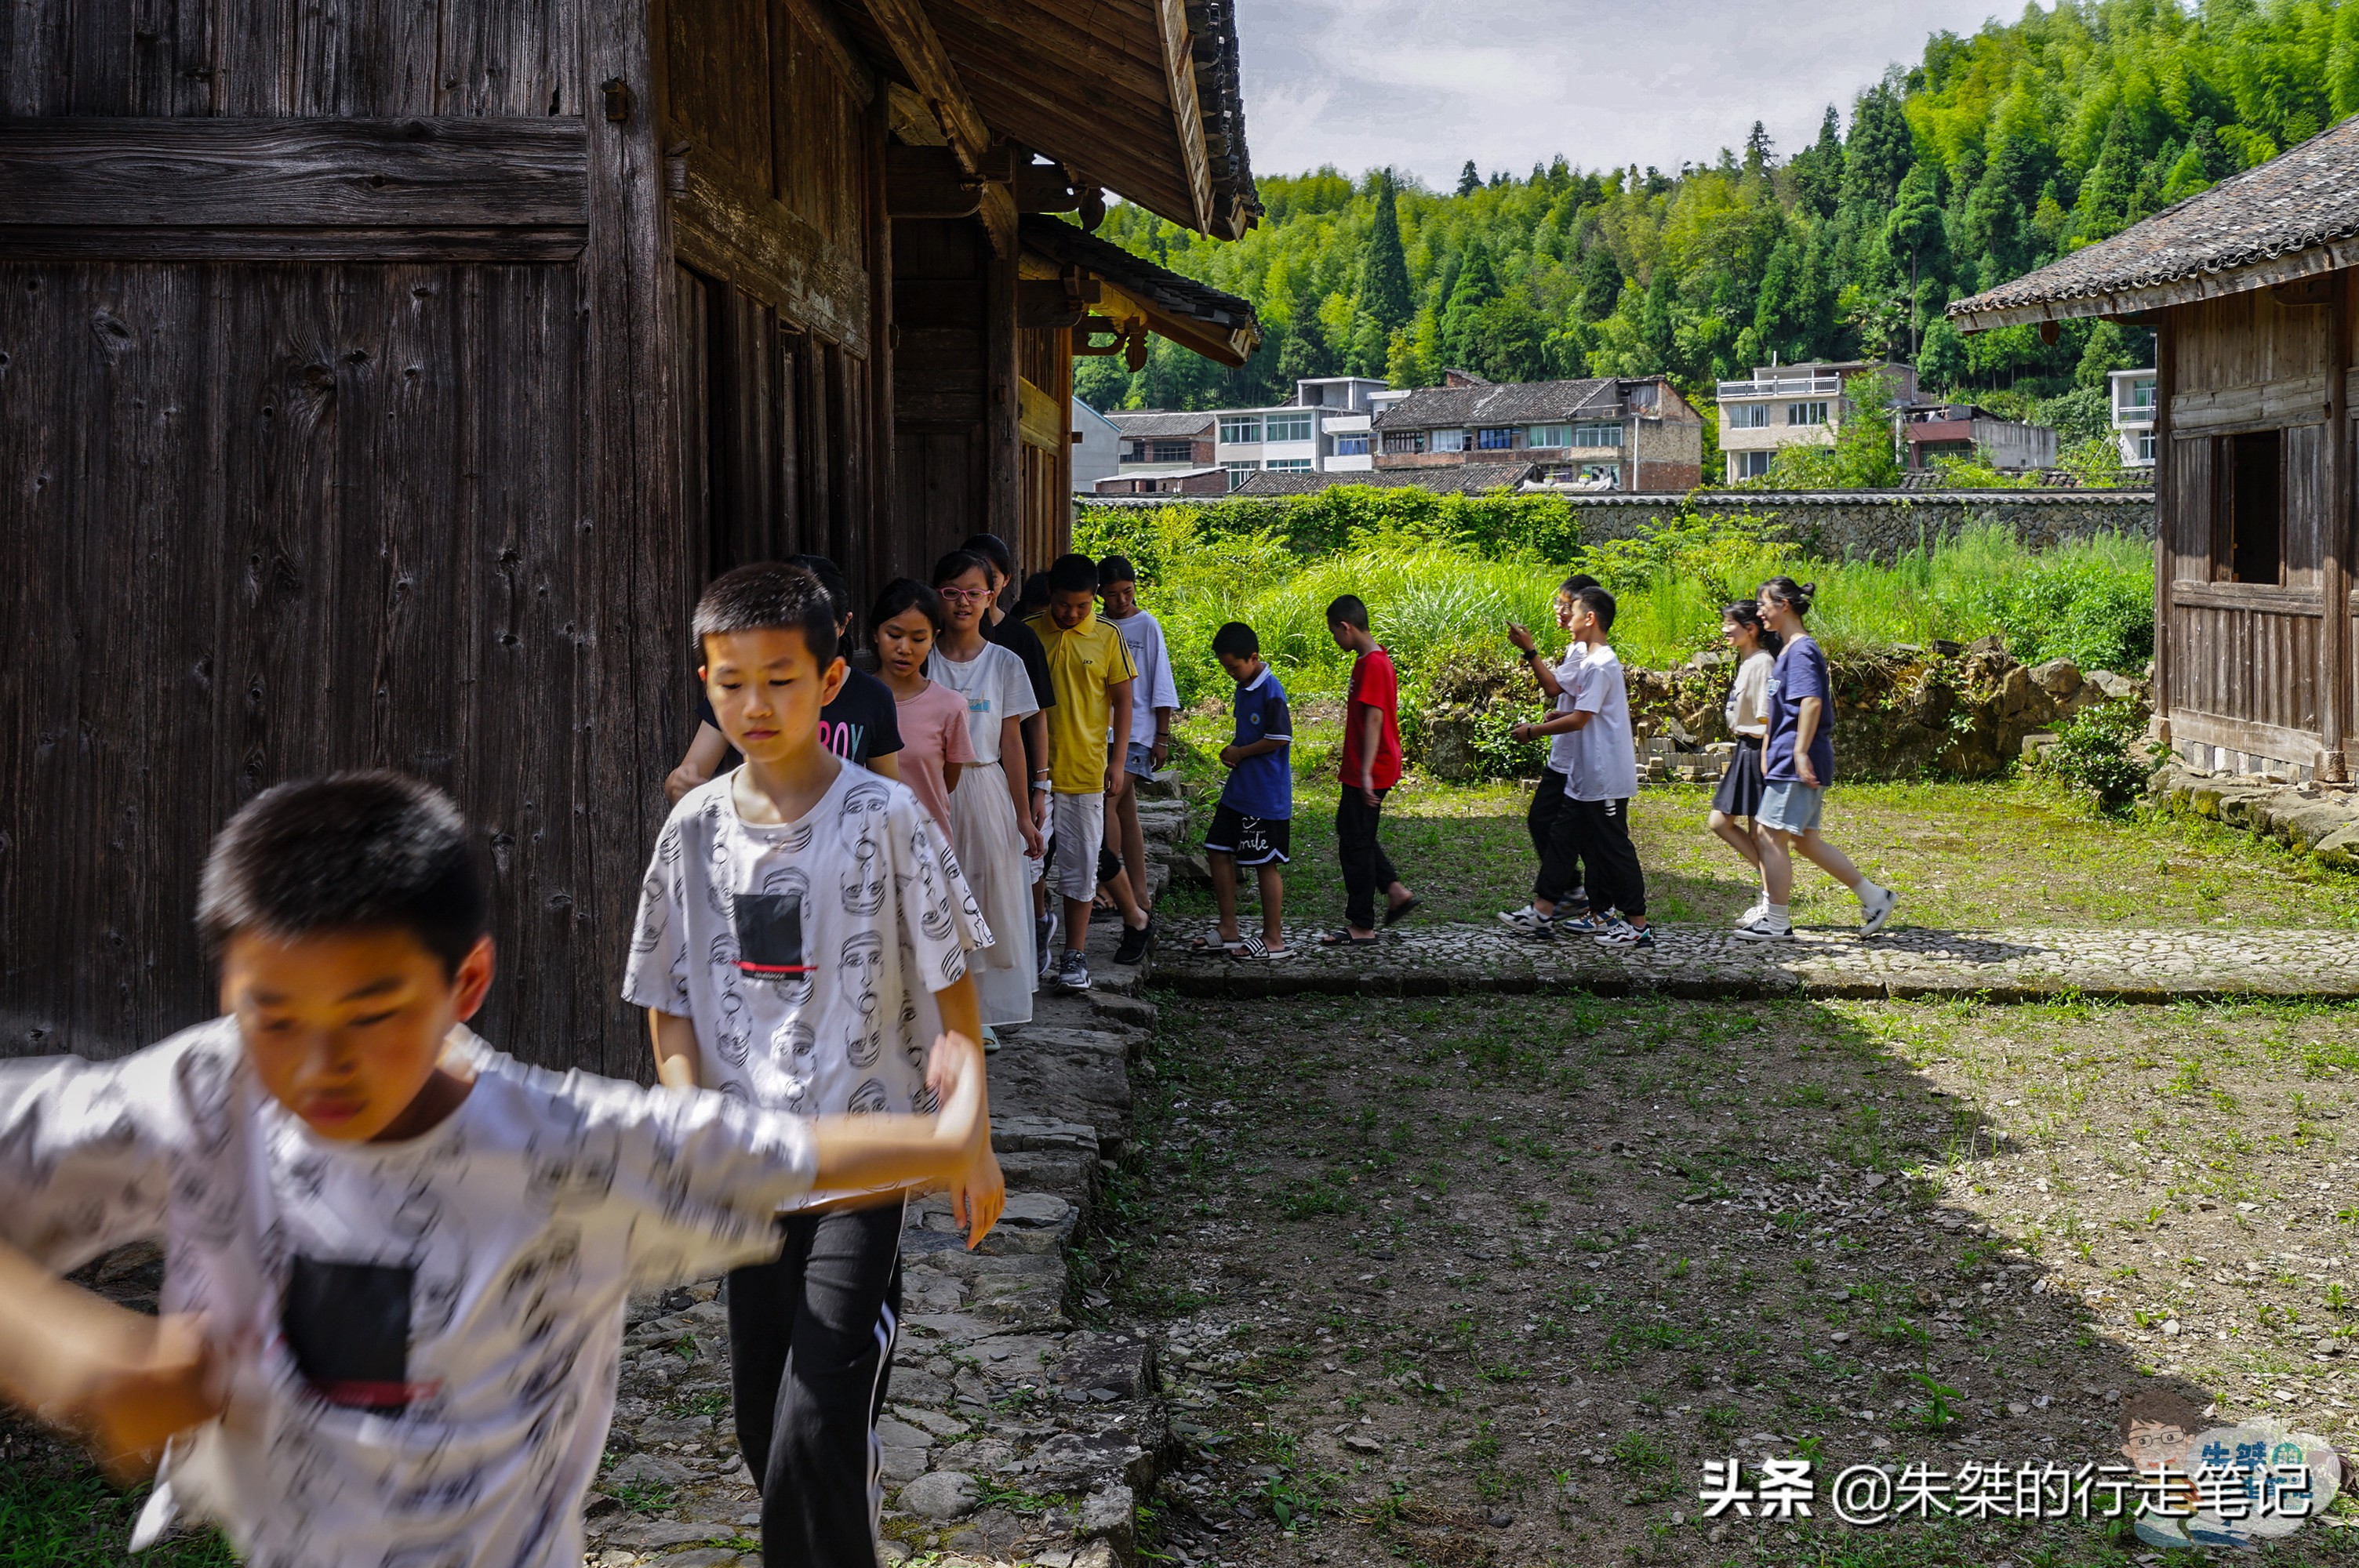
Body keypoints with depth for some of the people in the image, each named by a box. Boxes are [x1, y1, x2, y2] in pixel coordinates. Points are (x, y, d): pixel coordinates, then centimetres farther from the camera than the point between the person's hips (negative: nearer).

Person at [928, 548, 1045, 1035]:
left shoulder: (1004, 663, 3)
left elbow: (1011, 742, 4)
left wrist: (1024, 816, 1)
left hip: (984, 790, 0)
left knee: (990, 901, 2)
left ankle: (980, 1013, 13)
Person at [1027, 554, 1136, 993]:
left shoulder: (1107, 637, 0)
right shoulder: (1029, 634, 0)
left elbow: (1122, 699, 4)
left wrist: (1117, 761, -1)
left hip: (1085, 771, 0)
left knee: (1080, 862, 4)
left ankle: (1074, 956, 12)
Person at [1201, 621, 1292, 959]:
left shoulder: (1270, 690, -17)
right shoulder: (1244, 688, 11)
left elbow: (1279, 739, -22)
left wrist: (1240, 753, -12)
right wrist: (1232, 751, 4)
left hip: (1266, 796, -10)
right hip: (1238, 790, 10)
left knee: (1266, 864, -1)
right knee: (1218, 851, 11)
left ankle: (1274, 939, 9)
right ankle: (1228, 929, 20)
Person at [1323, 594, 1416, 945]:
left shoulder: (1372, 665, -19)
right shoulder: (1374, 660, 12)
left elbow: (1374, 719, -25)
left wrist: (1366, 773, -28)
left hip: (1369, 773, -10)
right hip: (1362, 771, 10)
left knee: (1355, 843, -3)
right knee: (1349, 828, 20)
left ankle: (1361, 926, 5)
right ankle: (1397, 892, 19)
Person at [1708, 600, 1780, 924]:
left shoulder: (1762, 662, -17)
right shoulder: (1746, 662, 14)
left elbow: (1767, 718, -20)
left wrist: (1765, 761, -20)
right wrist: (1736, 755, 18)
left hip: (1757, 751, -10)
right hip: (1743, 751, 10)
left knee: (1759, 829, -3)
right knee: (1719, 821, 11)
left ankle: (1769, 900, 6)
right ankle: (1768, 880, 17)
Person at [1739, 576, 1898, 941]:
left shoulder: (1801, 650, -13)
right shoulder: (1789, 650, 18)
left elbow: (1811, 702, -25)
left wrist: (1800, 752, -28)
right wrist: (1768, 754, 28)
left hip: (1795, 762, -10)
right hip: (1785, 760, 10)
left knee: (1772, 837, -5)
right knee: (1804, 841, 13)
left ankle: (1777, 922, 3)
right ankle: (1874, 897, 18)